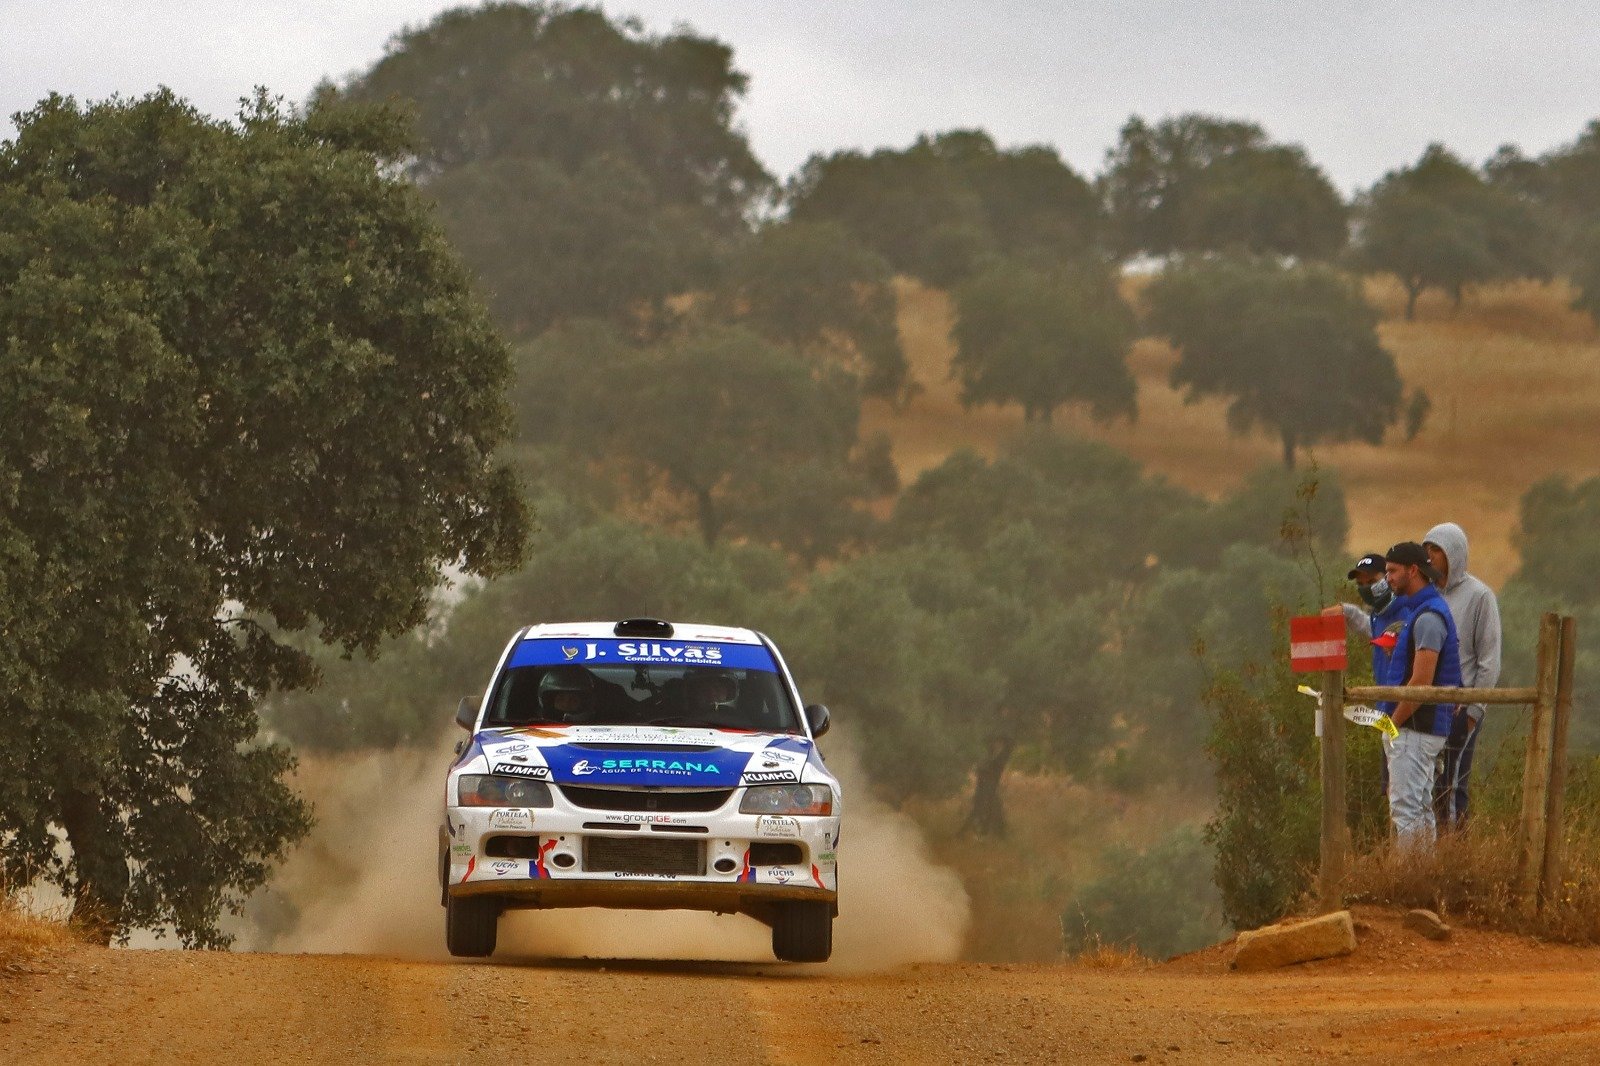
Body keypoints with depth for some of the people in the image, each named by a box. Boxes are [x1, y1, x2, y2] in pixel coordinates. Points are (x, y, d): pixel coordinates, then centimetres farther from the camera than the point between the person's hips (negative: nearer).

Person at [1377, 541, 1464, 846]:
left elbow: (1421, 681, -21)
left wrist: (1393, 722, -15)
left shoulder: (1428, 617, -16)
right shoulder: (1409, 610, 17)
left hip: (1414, 729, -11)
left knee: (1405, 809, -11)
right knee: (1420, 807, 13)